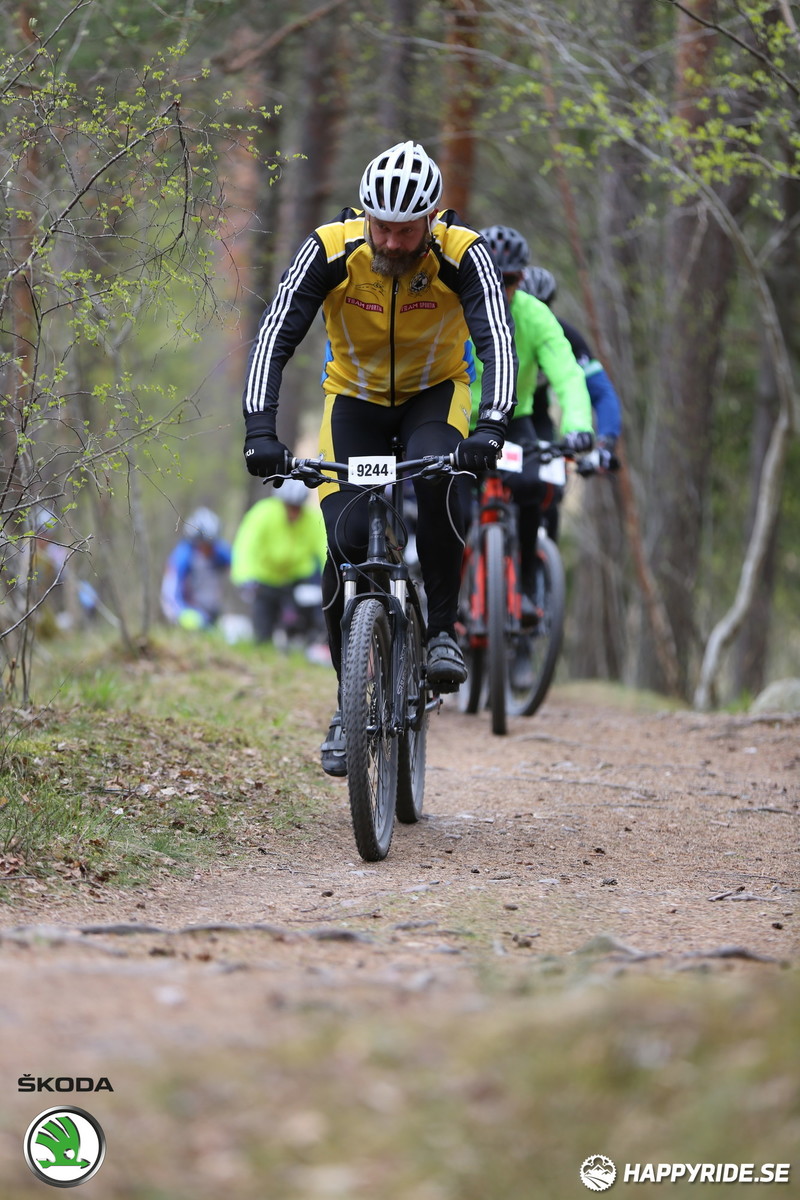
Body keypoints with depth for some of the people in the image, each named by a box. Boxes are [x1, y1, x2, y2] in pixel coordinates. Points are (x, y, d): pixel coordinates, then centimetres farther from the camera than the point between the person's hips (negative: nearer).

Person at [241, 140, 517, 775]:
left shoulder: (464, 254, -27)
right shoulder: (329, 250, -25)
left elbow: (498, 341, -36)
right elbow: (275, 337, -29)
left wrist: (491, 427, -53)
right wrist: (261, 430, -43)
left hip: (435, 392, -1)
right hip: (356, 396, 1)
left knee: (435, 476, -34)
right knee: (347, 540, -14)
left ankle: (442, 630, -17)